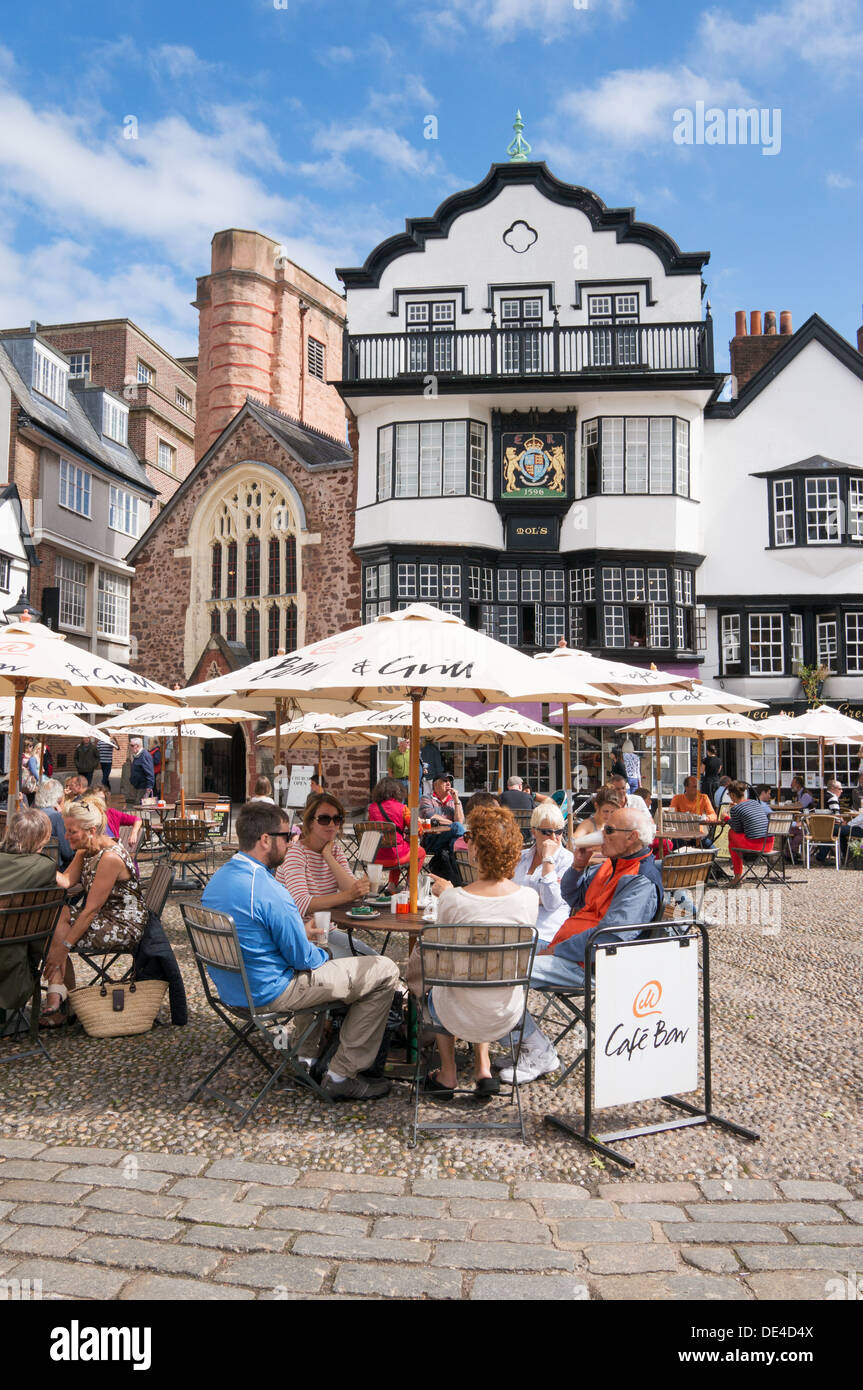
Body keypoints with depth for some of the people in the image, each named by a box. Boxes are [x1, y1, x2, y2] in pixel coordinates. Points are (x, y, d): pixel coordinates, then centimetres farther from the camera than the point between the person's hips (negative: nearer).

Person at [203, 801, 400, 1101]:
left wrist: (301, 931, 13)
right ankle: (342, 1075, 2)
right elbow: (303, 958, -19)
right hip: (270, 994, -10)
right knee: (385, 972, -5)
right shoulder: (267, 891, -27)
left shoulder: (217, 879, 2)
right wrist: (323, 956, 2)